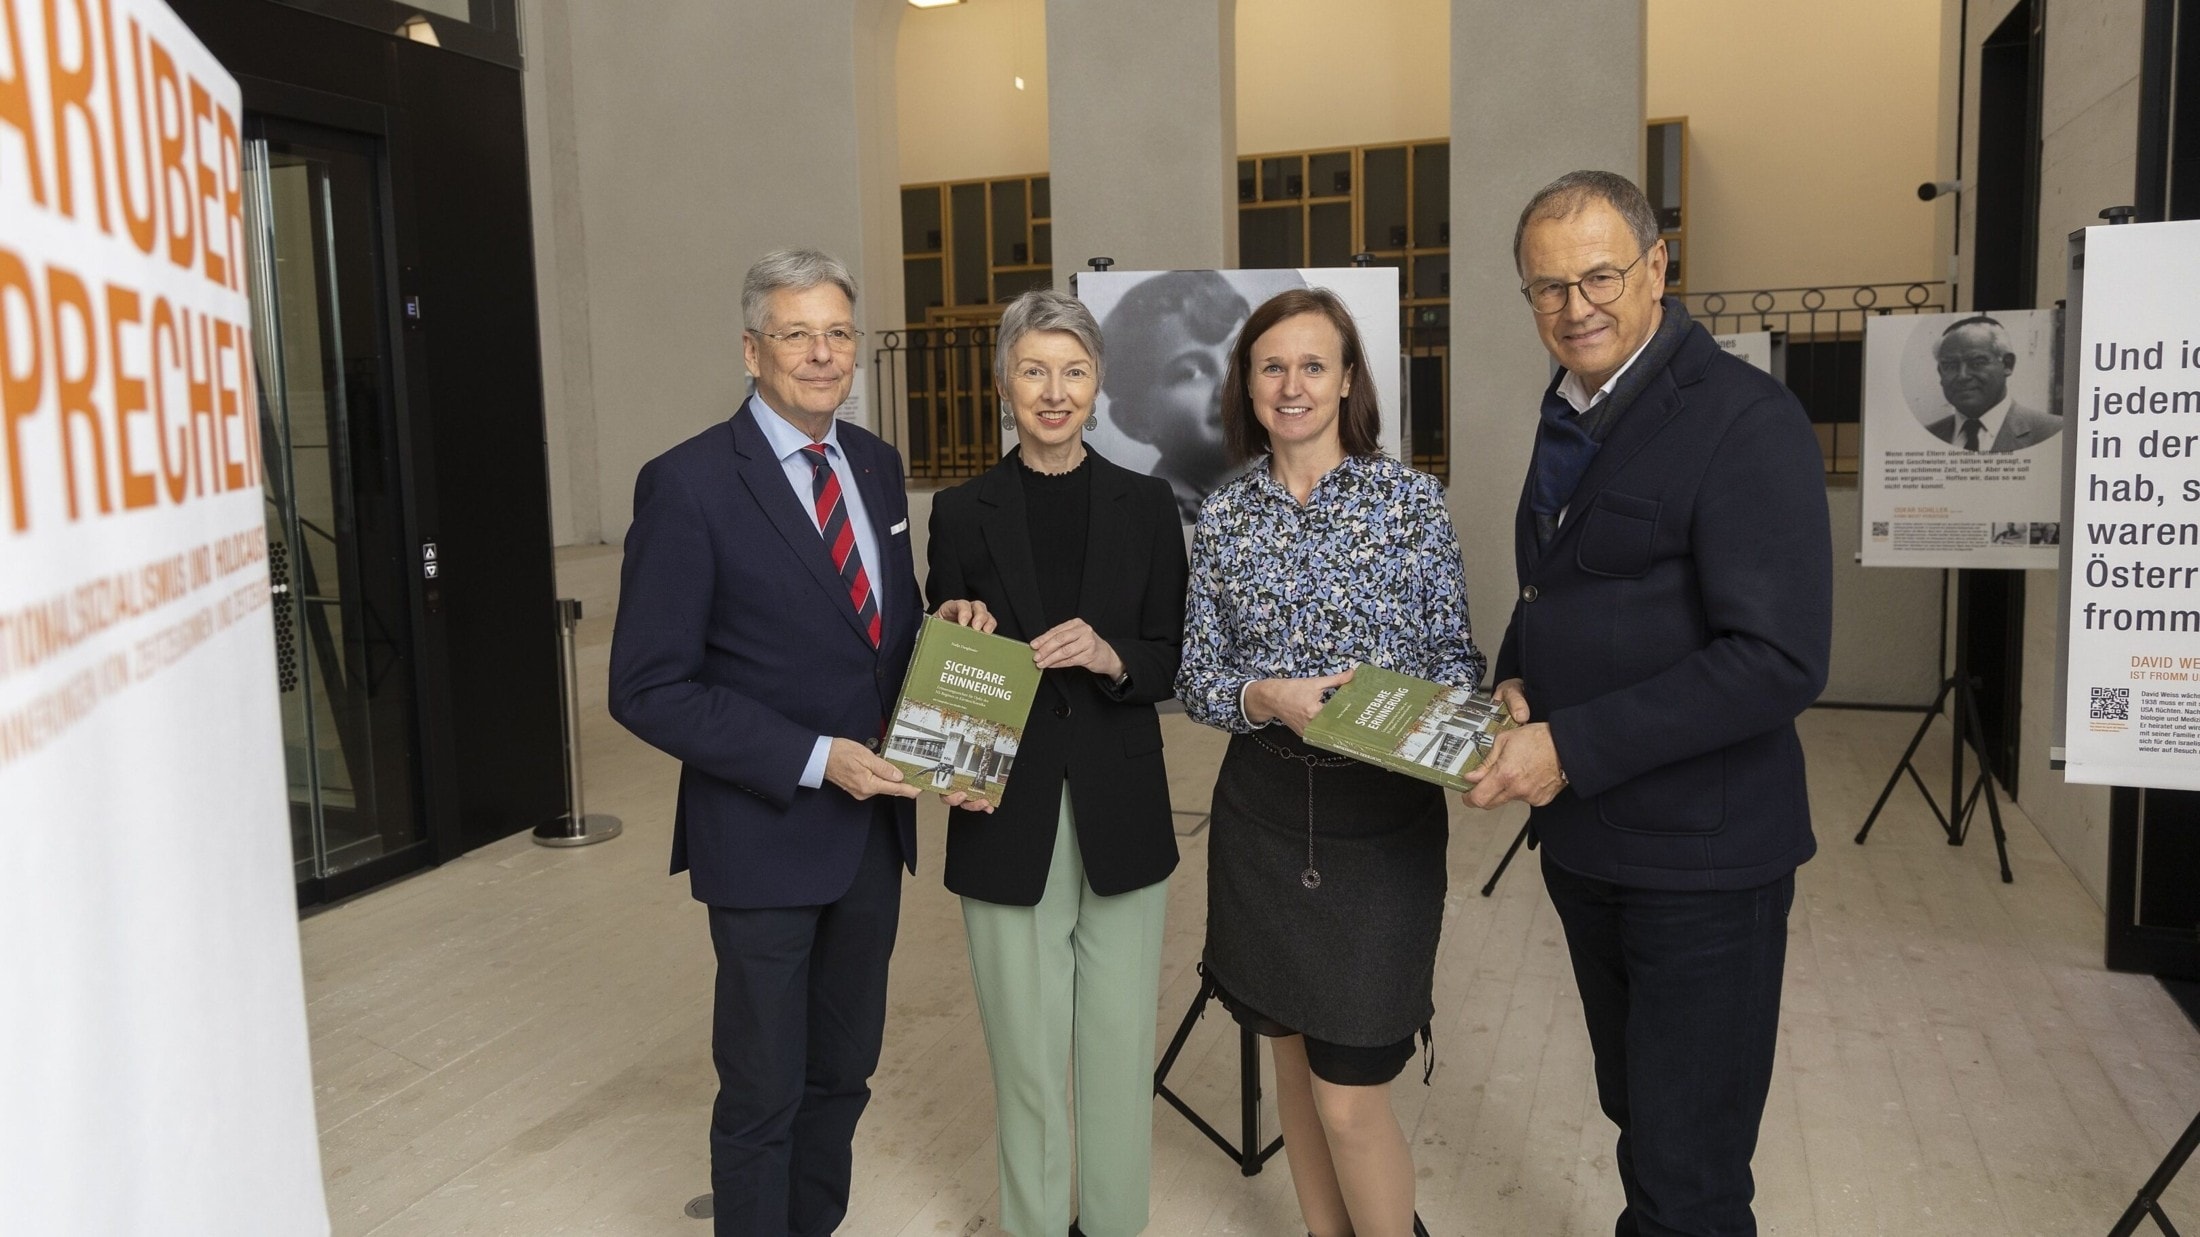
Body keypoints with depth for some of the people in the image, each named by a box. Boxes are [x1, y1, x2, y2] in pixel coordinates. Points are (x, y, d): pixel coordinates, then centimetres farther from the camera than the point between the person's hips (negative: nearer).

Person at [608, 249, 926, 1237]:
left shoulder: (876, 465, 6)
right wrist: (814, 760, -21)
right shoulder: (688, 485, -14)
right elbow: (649, 690, -16)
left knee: (843, 1072, 20)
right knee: (764, 1092, 10)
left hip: (873, 821, 6)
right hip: (766, 835, -6)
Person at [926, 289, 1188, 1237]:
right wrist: (957, 639, -17)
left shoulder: (1144, 504, 3)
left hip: (1120, 811, 1)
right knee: (1026, 1052, 9)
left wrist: (1110, 656, -16)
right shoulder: (962, 511, 1)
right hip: (1007, 816, 0)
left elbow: (1174, 662, 3)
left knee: (1120, 1042, 10)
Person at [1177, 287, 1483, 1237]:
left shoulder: (1412, 500, -3)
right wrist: (1267, 698, -17)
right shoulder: (1222, 517, 4)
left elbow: (1457, 656, 1)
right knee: (1293, 1056, 16)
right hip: (1264, 813, 3)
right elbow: (1196, 676, 3)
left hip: (1381, 817, -3)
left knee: (1349, 1094, -2)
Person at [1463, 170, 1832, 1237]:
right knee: (1638, 1122, 22)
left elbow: (1780, 660, -24)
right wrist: (1513, 681, 0)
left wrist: (1571, 747, -23)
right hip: (1582, 840, 8)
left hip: (1699, 857, -7)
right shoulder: (1567, 415, 9)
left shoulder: (1743, 418, -17)